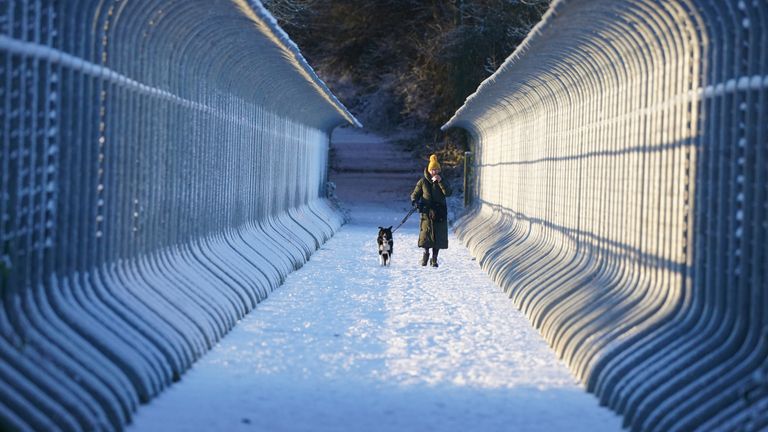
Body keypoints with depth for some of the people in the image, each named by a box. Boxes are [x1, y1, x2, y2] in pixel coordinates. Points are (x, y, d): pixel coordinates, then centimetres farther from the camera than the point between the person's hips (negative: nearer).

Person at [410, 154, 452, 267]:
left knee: (438, 236, -2)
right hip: (427, 212, -1)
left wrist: (440, 181, -16)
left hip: (440, 213, 1)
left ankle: (434, 259, 7)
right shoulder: (423, 181, 5)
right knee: (426, 234, -9)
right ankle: (426, 252, 14)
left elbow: (448, 193, -8)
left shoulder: (442, 181, 7)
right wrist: (415, 201, -13)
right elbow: (415, 194, 9)